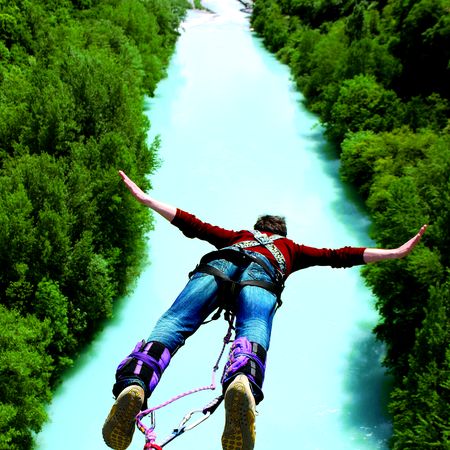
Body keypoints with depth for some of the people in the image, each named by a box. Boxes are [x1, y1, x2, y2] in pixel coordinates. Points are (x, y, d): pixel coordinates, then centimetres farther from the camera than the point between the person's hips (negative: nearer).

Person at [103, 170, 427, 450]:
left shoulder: (237, 236, 46)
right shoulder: (291, 249, 43)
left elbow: (192, 225, 43)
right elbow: (339, 256, 38)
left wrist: (145, 198, 51)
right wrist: (398, 252, 44)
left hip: (218, 264, 2)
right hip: (261, 275, -1)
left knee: (174, 322, -19)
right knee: (254, 332, -28)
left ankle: (133, 384, -49)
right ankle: (242, 384, -63)